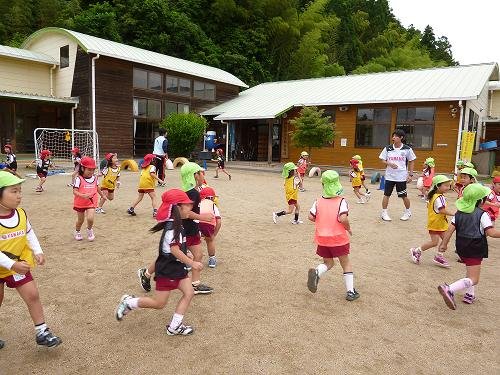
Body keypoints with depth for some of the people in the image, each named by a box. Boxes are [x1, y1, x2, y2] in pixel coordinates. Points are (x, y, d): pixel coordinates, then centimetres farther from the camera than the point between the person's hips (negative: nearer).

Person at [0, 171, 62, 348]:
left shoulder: (21, 213, -10)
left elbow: (29, 233, 6)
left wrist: (38, 252, -5)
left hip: (18, 264, 3)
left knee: (32, 295, 0)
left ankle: (42, 333, 12)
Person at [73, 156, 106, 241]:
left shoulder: (94, 178, -1)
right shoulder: (79, 179, -16)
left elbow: (97, 187, 18)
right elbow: (75, 191, -22)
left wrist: (102, 195, 30)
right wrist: (82, 195, -40)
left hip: (91, 202, 2)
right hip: (80, 203, -2)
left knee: (90, 218, -15)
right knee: (80, 220, 15)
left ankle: (89, 230, 16)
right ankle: (77, 232, 43)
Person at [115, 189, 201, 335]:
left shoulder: (176, 224, 8)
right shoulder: (172, 227, -22)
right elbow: (175, 250, -27)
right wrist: (192, 263, -24)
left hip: (177, 267, 9)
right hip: (167, 270, -9)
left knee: (189, 293, 1)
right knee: (159, 303, 1)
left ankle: (175, 326, 9)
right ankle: (128, 302, 20)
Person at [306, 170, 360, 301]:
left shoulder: (318, 201, 0)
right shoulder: (341, 201, -10)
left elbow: (311, 217, -5)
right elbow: (343, 218, -23)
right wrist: (348, 228, -5)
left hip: (322, 238, 3)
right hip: (339, 238, -3)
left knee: (328, 263, 20)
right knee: (346, 264, 15)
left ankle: (316, 272, -11)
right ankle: (350, 291, 16)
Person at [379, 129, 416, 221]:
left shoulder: (407, 149, -4)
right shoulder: (387, 148, 0)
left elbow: (411, 162, 6)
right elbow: (382, 160, 5)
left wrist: (410, 174, 1)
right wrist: (389, 163, -15)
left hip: (402, 177, -1)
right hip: (389, 176, 1)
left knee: (404, 196, 8)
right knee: (386, 194, 3)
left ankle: (408, 212, 30)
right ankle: (384, 212, 16)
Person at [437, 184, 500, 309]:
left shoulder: (459, 213, 4)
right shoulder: (482, 214, -12)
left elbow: (450, 229, 0)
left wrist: (444, 243, 5)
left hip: (461, 247, 7)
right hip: (475, 249, -7)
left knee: (471, 271, 30)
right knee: (473, 279, -6)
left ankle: (469, 295, 35)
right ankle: (449, 290, -26)